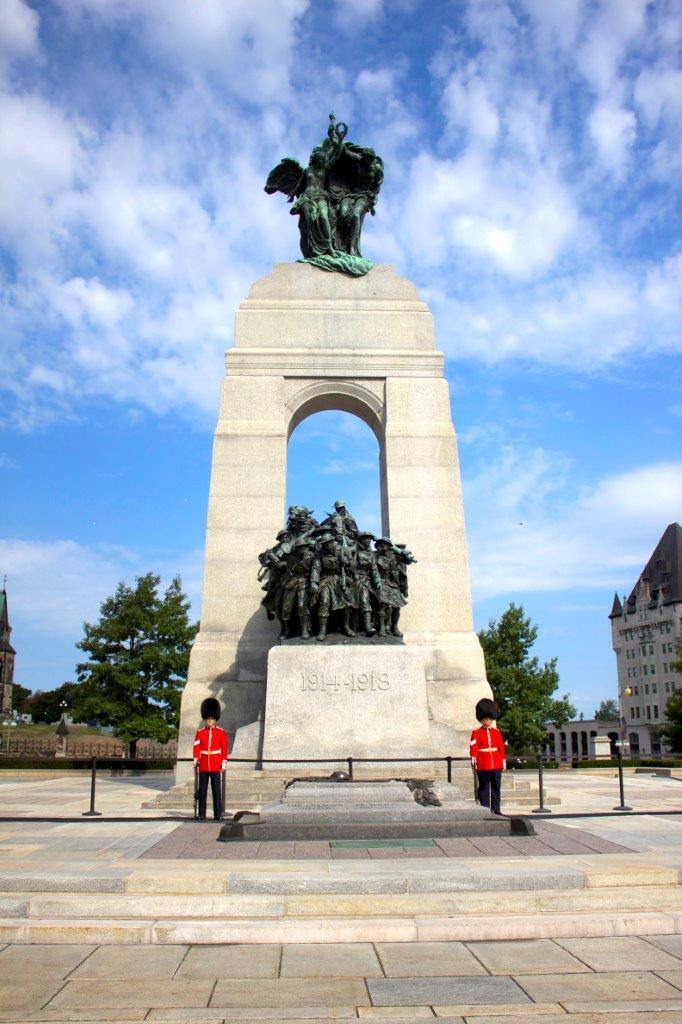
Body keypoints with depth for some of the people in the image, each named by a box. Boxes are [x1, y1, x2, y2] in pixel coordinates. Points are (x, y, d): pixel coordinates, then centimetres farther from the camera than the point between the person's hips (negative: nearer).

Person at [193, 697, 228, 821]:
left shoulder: (221, 732, 3)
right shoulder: (200, 732, 5)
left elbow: (224, 750, 2)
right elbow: (196, 749, 3)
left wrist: (223, 765, -3)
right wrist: (196, 763, -4)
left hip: (216, 767, -1)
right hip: (203, 766, 1)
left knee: (217, 791, 0)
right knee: (202, 791, 4)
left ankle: (218, 814, 5)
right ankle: (202, 814, 11)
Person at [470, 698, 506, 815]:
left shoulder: (497, 732, 10)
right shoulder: (476, 733, 1)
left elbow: (501, 748, 11)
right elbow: (474, 748, -5)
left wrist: (504, 763, 9)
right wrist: (474, 762, -12)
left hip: (496, 765, 3)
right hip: (483, 766, -3)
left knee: (496, 788, 5)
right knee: (484, 788, 2)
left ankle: (496, 810, 12)